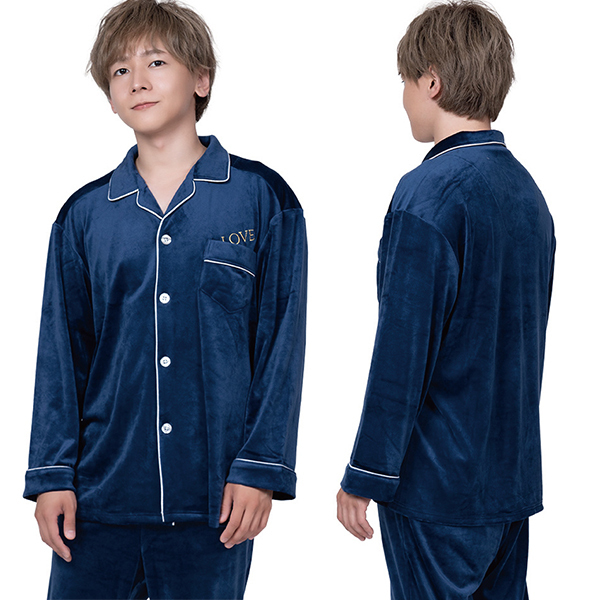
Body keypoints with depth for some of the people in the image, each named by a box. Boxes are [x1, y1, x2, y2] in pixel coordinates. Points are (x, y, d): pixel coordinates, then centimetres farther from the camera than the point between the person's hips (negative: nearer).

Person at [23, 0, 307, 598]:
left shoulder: (263, 198, 0)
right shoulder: (84, 214, 7)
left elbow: (281, 342, -1)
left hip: (212, 502, -2)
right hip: (101, 490, 2)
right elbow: (61, 353, 8)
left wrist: (261, 468, -7)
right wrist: (51, 474, 2)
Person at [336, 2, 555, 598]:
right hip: (512, 478, 8)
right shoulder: (527, 190, 9)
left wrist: (364, 477, -12)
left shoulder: (428, 194, -17)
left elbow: (403, 351, -19)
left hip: (436, 484, -8)